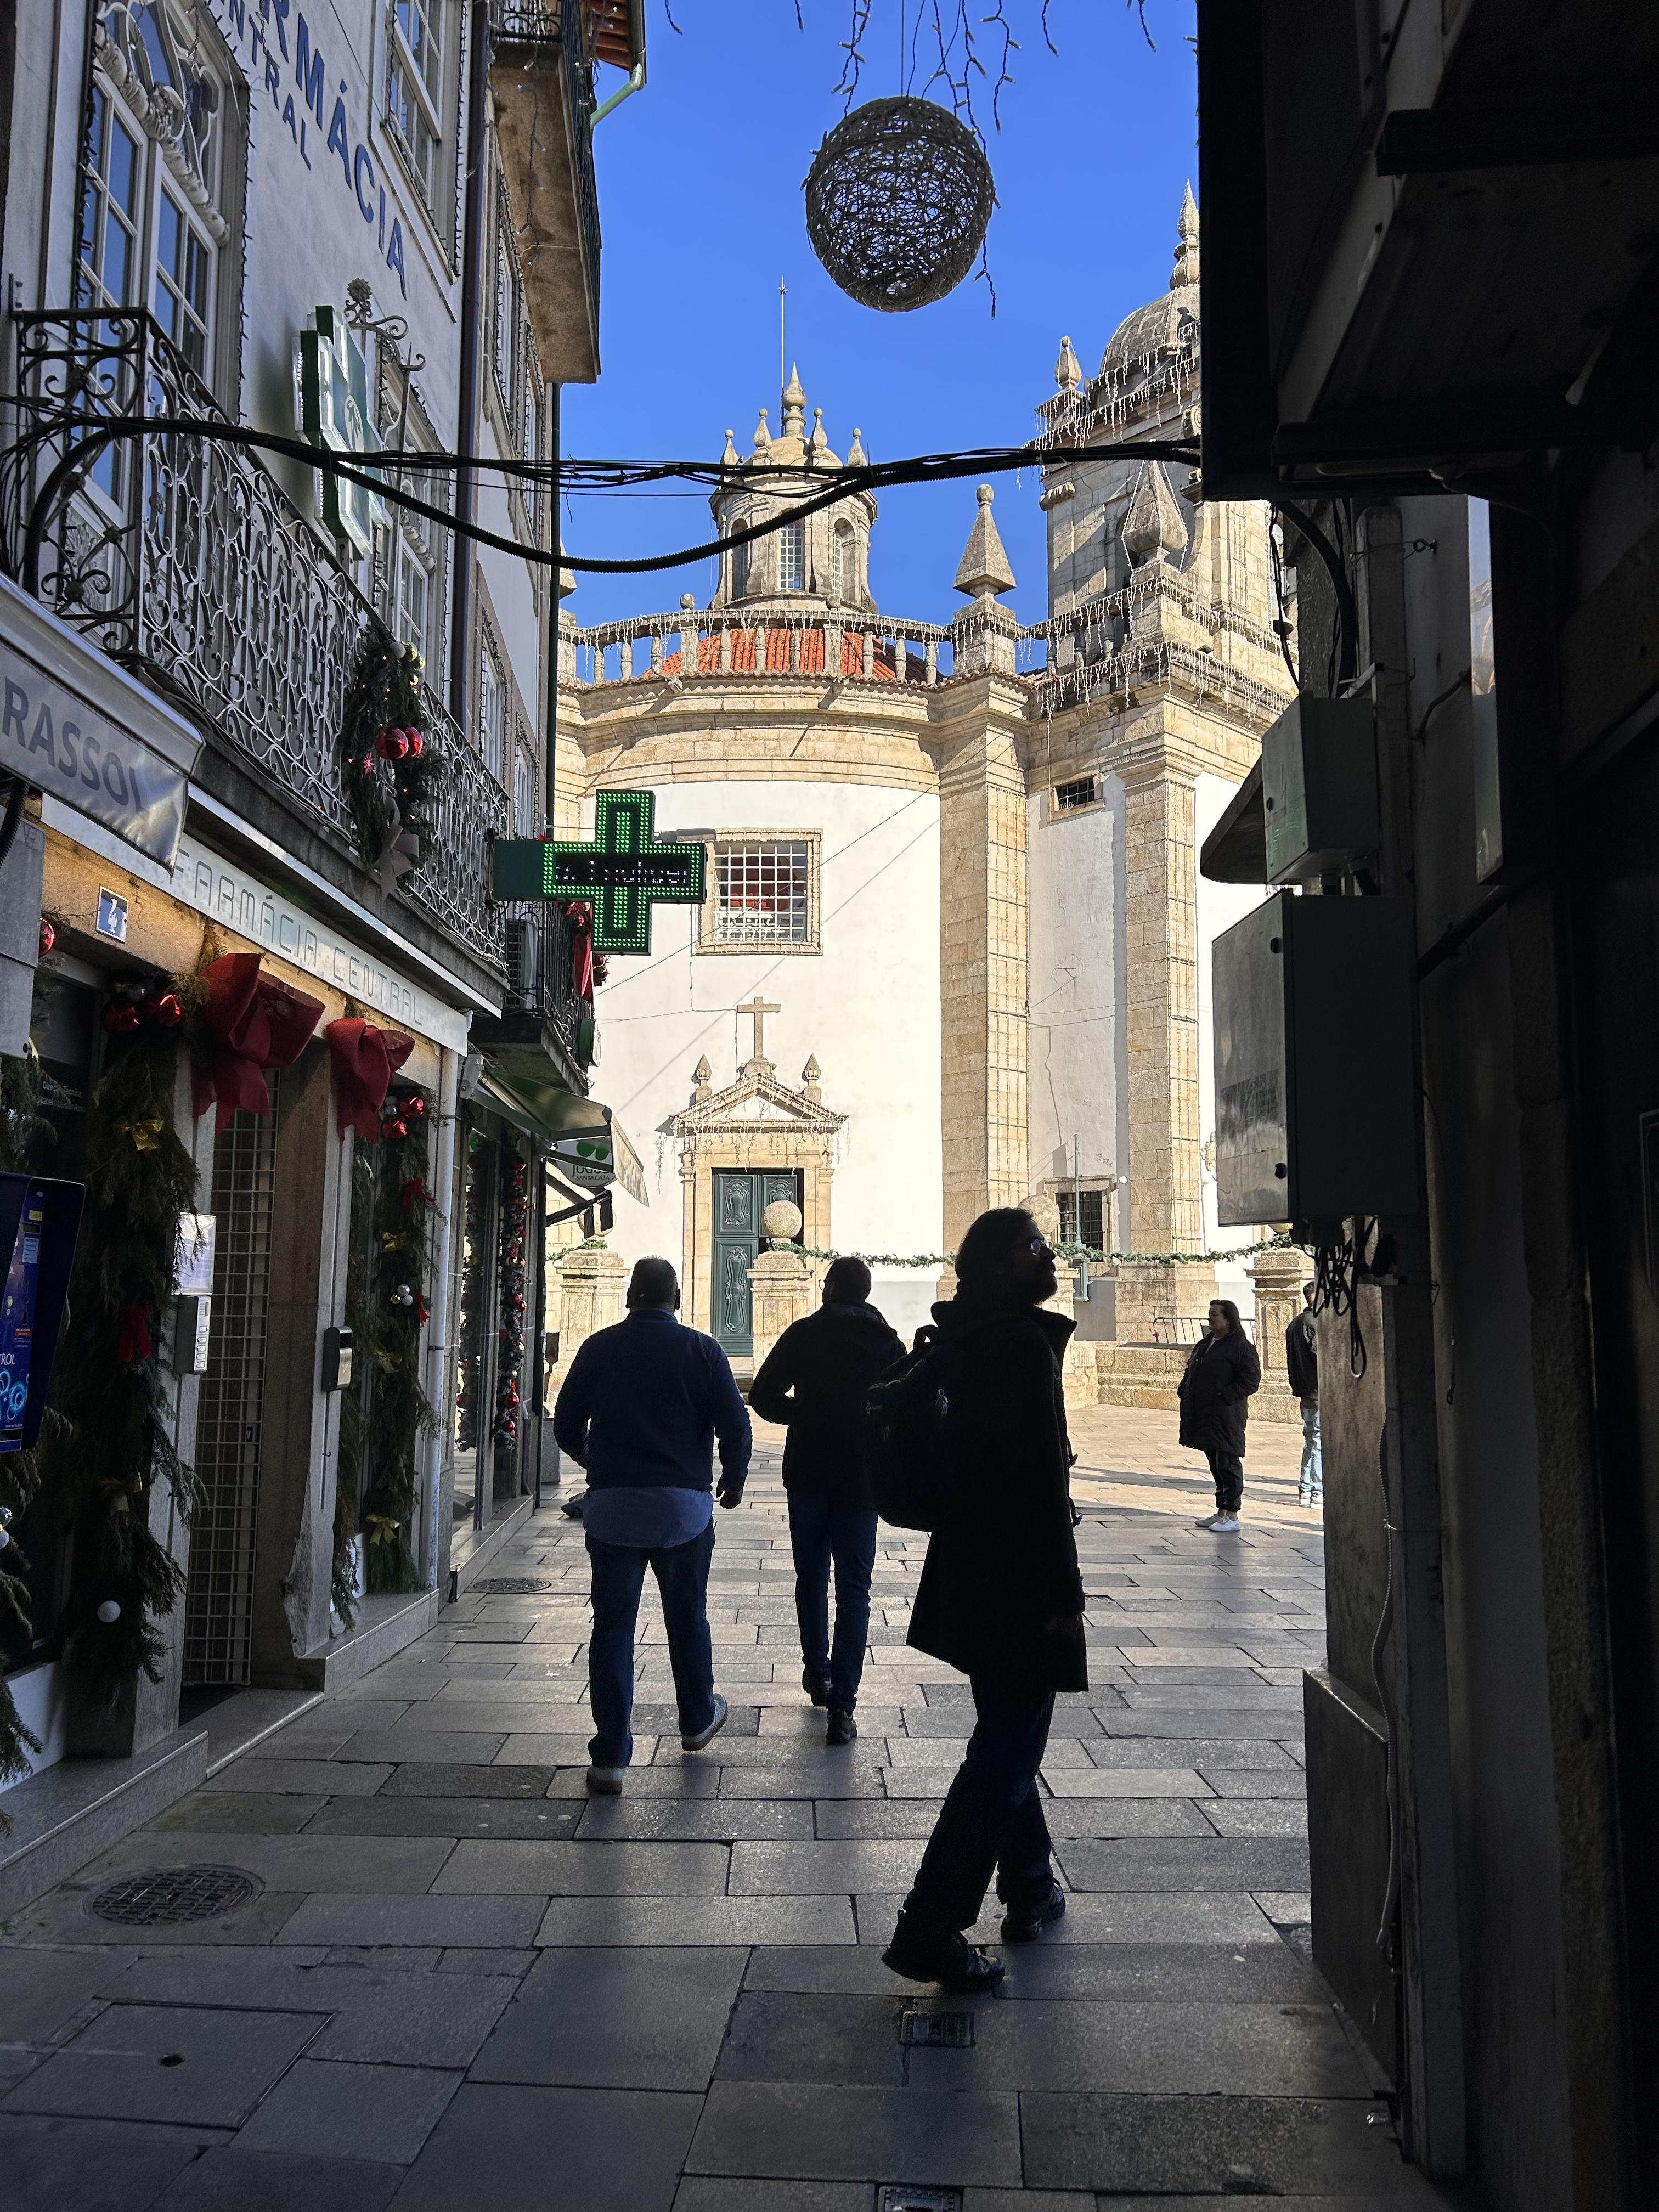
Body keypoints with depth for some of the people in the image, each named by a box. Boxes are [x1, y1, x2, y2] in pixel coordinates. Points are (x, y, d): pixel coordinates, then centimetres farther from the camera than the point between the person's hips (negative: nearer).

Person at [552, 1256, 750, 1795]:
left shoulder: (599, 1348, 0)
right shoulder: (701, 1351, -4)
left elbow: (566, 1423, 7)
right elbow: (735, 1426, -7)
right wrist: (734, 1480, 12)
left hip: (611, 1506, 0)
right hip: (684, 1507, 0)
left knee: (612, 1626, 4)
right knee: (688, 1618, 18)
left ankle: (609, 1759, 4)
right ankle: (697, 1721, 36)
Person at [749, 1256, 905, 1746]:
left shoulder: (804, 1333, -4)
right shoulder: (889, 1343, 1)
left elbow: (763, 1397, -6)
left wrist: (803, 1415, 10)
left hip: (808, 1475, 0)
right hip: (862, 1482, 0)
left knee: (811, 1577, 19)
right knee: (853, 1590, 1)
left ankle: (818, 1673, 28)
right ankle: (841, 1707, -5)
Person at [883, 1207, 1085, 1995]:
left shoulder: (966, 1339, 8)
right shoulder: (1025, 1342, -18)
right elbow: (1042, 1478, -22)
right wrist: (1064, 1593, -18)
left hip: (970, 1572, 9)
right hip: (1019, 1579, -9)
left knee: (1006, 1733, 21)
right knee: (1008, 1747, -1)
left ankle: (1030, 1888, 36)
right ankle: (930, 1926, 0)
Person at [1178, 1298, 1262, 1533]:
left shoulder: (1241, 1347, -10)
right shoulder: (1204, 1344, 16)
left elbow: (1251, 1380, -15)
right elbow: (1191, 1371, 27)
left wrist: (1224, 1396, -19)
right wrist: (1185, 1391, 10)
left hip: (1226, 1415, -8)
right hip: (1203, 1415, 8)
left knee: (1228, 1464, -4)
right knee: (1216, 1464, 15)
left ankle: (1232, 1516, 2)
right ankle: (1221, 1512, 23)